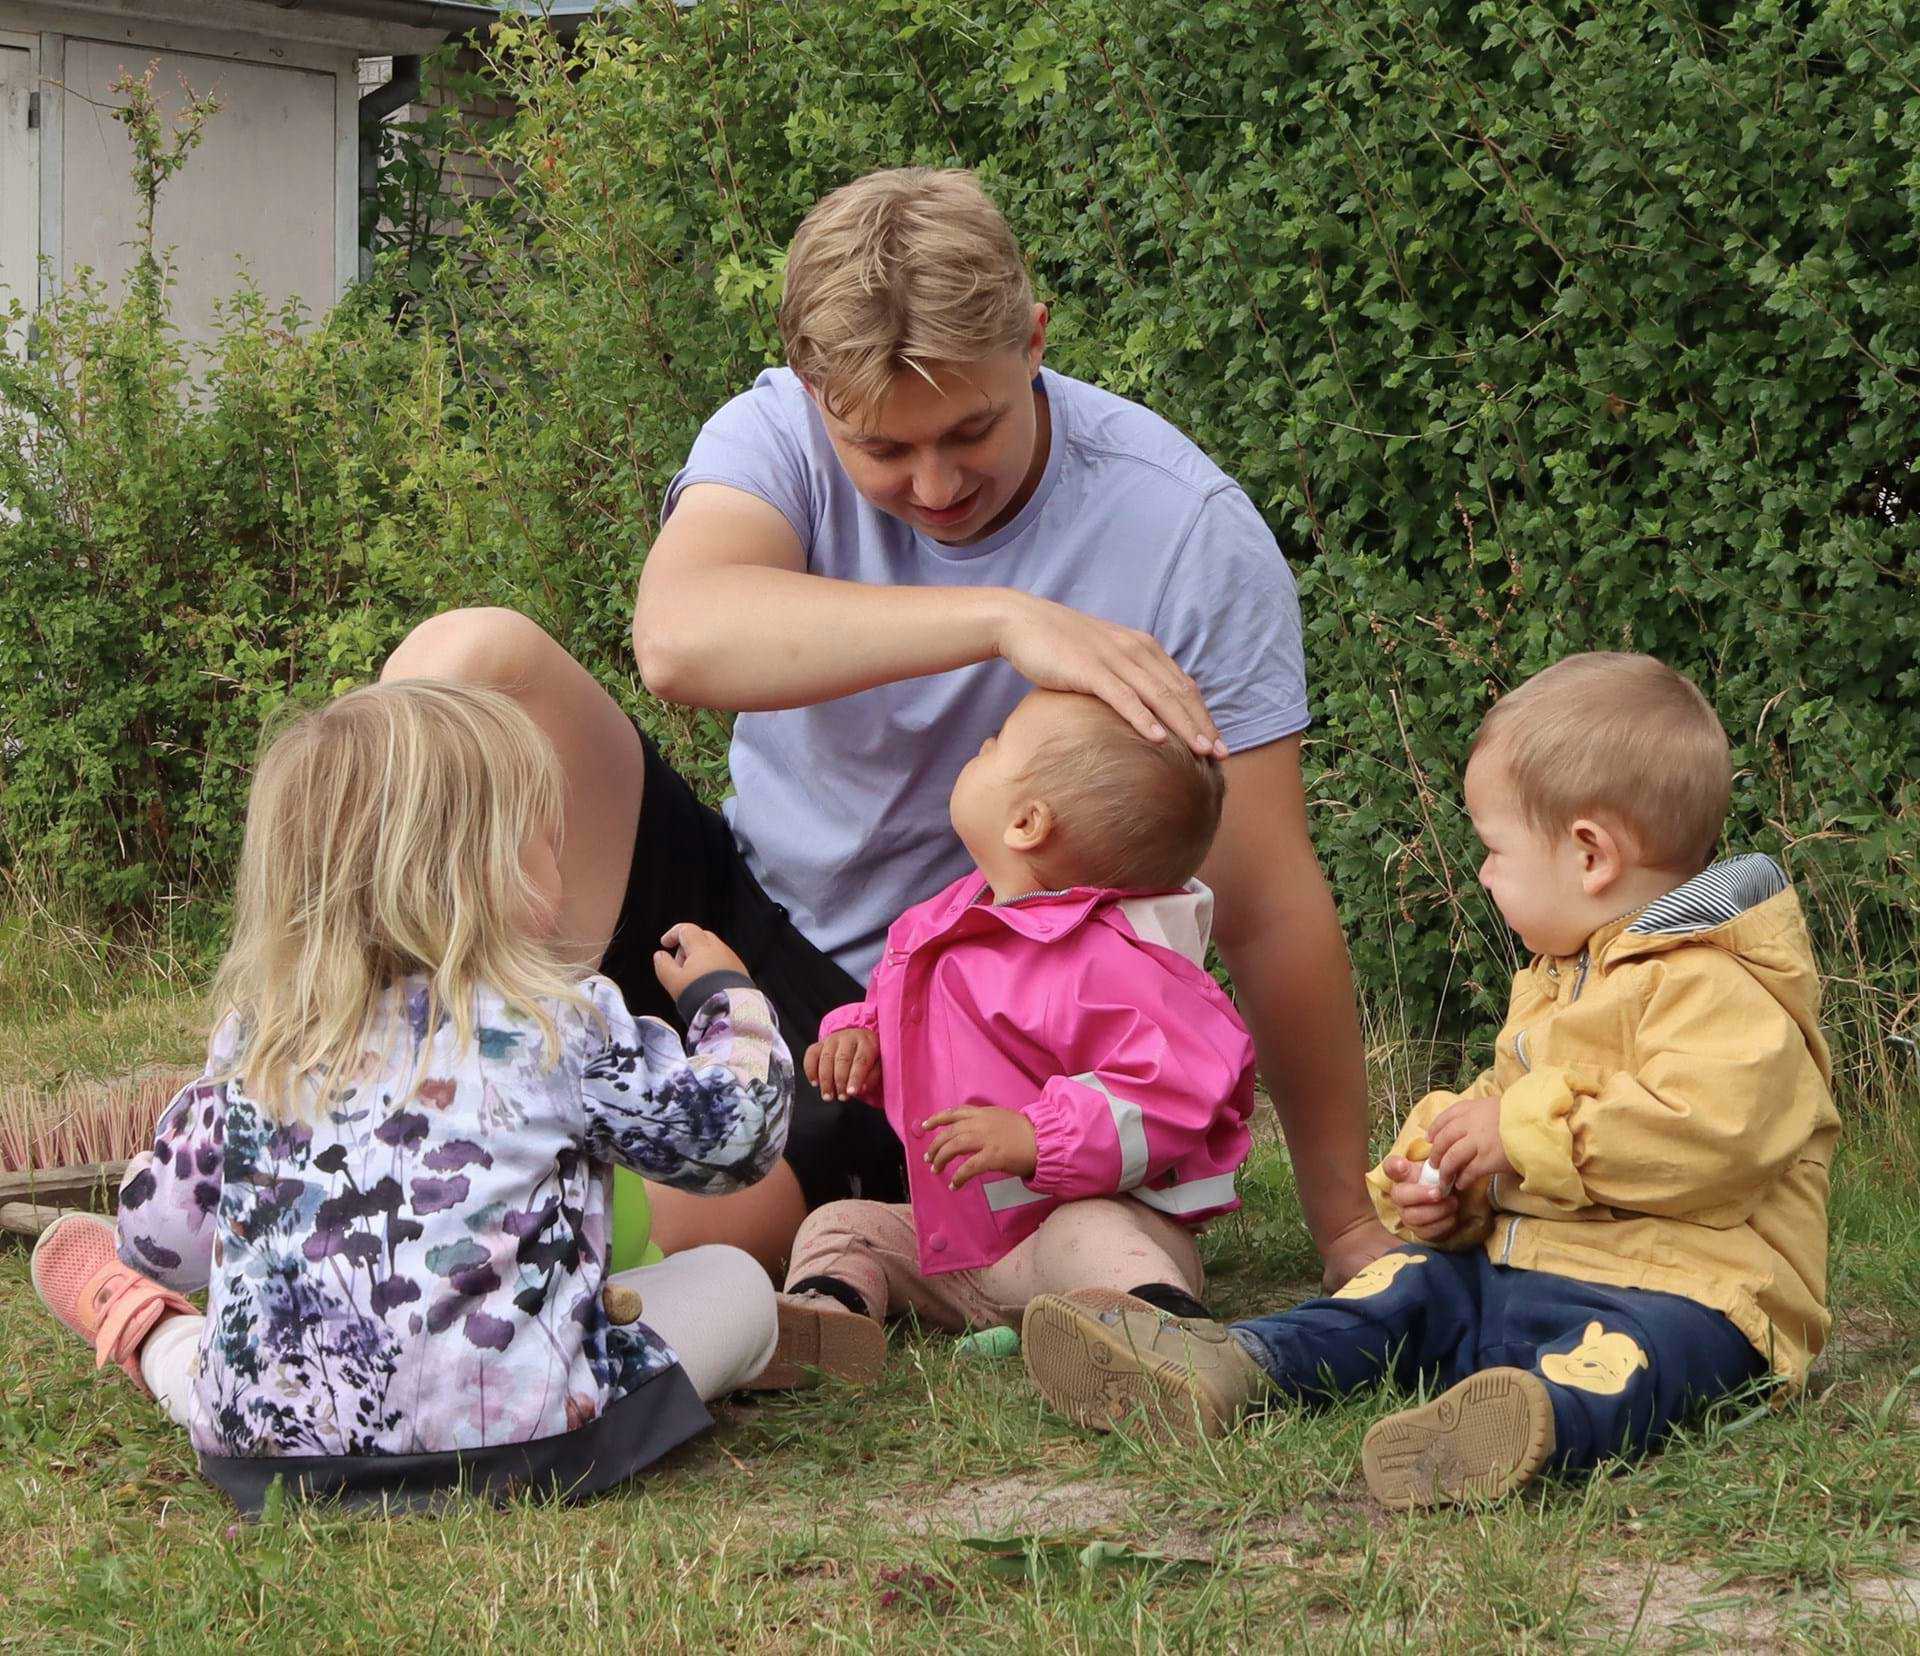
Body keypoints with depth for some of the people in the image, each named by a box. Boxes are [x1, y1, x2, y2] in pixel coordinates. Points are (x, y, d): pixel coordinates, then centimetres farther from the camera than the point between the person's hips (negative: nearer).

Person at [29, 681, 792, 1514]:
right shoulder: (569, 1025, -4)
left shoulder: (257, 1041, 7)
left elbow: (164, 1224, 16)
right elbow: (732, 1132, 7)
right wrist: (725, 994, 26)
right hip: (516, 1439, -5)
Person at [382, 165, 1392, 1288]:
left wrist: (1349, 1229, -13)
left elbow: (1269, 909, -14)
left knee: (698, 1227, -28)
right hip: (746, 911, 2)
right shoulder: (780, 435, -10)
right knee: (471, 661, -19)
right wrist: (1002, 622, -41)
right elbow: (678, 636, -34)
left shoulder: (1189, 532, -16)